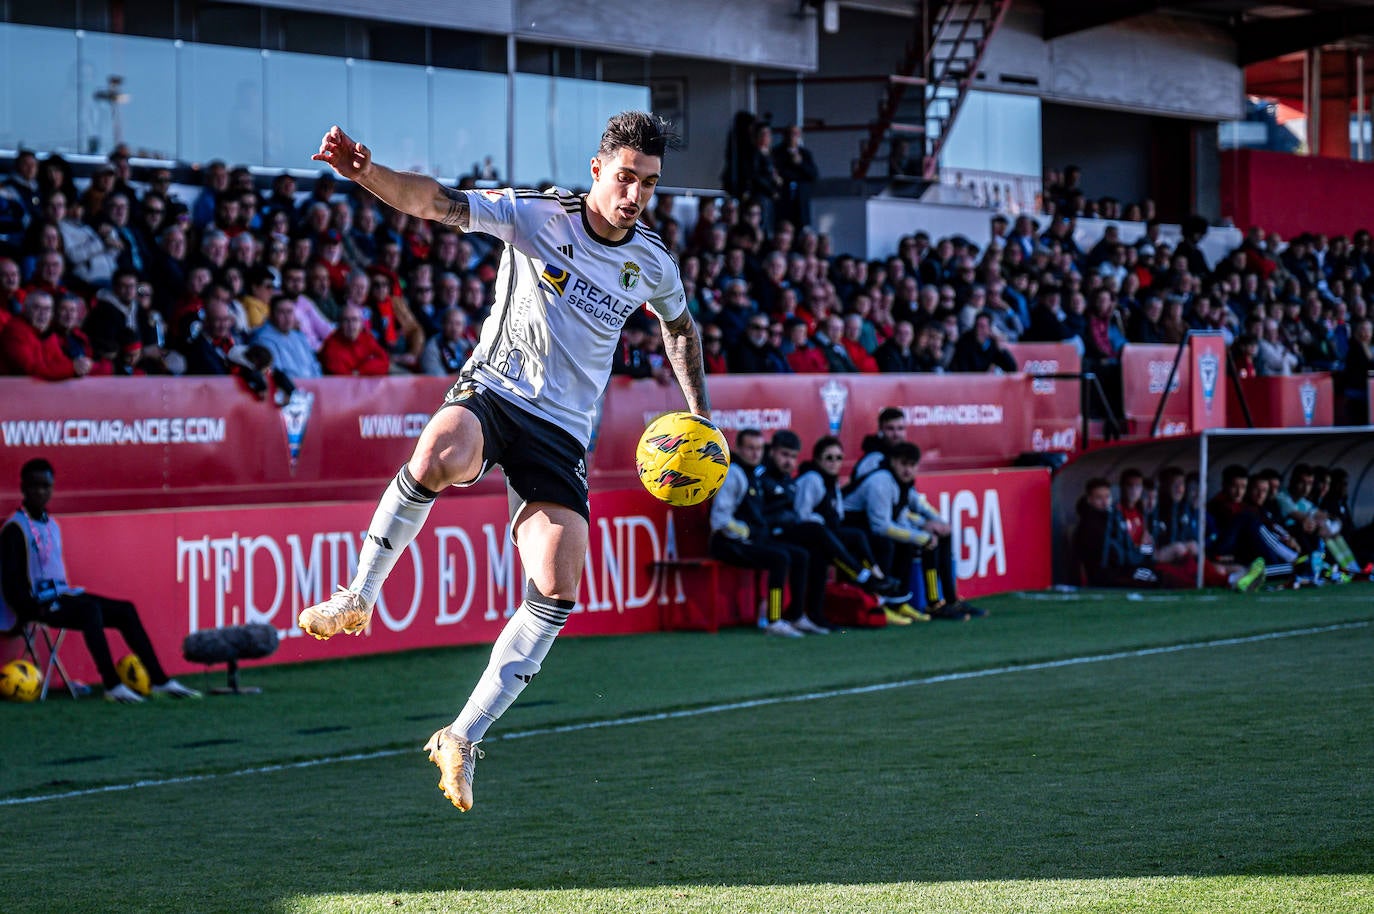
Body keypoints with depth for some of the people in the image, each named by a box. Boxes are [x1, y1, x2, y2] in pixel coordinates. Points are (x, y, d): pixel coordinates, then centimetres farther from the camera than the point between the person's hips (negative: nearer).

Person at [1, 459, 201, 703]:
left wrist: (69, 593, 7)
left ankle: (160, 681, -6)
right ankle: (112, 686, -38)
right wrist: (35, 608, -20)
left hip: (61, 597, 9)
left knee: (125, 610, -4)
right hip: (39, 605, -9)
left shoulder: (52, 526, 17)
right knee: (90, 608, -34)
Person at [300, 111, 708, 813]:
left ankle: (462, 738, -4)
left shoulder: (653, 265, 5)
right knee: (439, 458, -40)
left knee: (558, 592, -15)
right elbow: (439, 203, -18)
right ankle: (358, 597, -20)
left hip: (562, 432, 3)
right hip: (492, 391, -3)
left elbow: (679, 326, 27)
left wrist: (699, 414, 21)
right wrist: (367, 173, -36)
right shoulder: (536, 216, -6)